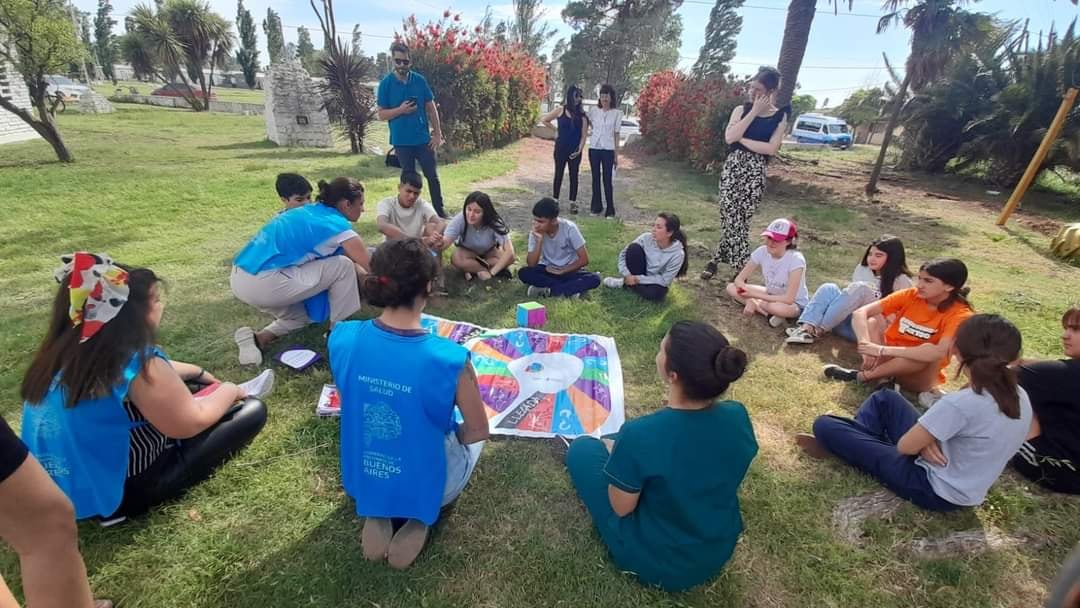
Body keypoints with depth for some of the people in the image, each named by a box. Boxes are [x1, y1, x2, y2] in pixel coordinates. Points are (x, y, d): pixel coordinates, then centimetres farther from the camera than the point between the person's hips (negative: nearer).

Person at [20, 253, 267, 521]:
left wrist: (198, 372, 19)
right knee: (252, 410, -9)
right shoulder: (138, 365, -29)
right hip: (120, 494, -8)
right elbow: (191, 423, -17)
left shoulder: (63, 350, -4)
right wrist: (229, 391, -1)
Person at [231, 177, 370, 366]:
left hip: (240, 280, 9)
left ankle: (259, 338, 7)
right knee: (343, 267, -2)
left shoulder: (311, 212, 16)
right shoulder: (337, 225, -8)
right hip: (263, 283, -9)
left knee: (304, 314, 28)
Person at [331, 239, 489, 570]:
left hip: (360, 481, 4)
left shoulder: (343, 338, -19)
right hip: (424, 487, -3)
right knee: (472, 438, 28)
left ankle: (376, 514, 14)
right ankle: (420, 518, 10)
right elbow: (478, 431, -16)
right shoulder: (449, 359, -32)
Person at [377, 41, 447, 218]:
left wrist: (438, 133, -1)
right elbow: (381, 115, -3)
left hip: (423, 138, 1)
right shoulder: (386, 83, -3)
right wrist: (400, 110, -19)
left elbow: (431, 108, 6)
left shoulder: (420, 80, 2)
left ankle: (440, 211, 16)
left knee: (433, 176, 5)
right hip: (402, 140, -1)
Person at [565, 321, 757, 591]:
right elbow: (717, 476, 1)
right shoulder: (738, 416, -19)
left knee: (582, 448, 8)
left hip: (656, 562, -5)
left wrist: (620, 454, -2)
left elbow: (621, 507, -18)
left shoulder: (639, 435, -36)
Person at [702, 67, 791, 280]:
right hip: (732, 167, 1)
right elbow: (729, 137, -11)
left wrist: (742, 139, -9)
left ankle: (718, 259, 12)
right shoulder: (742, 110, 7)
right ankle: (742, 266, 9)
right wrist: (754, 111, -9)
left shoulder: (780, 116, 3)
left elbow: (771, 149, -10)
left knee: (740, 220, -2)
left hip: (755, 172, -1)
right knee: (732, 218, -3)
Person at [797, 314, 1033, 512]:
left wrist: (924, 442, -1)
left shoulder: (961, 404, -32)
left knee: (824, 425, -10)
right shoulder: (1020, 397, -6)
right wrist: (929, 439, -10)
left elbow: (905, 446, -21)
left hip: (937, 491, -8)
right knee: (884, 398, 17)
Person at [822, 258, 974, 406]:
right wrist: (866, 344, -35)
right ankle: (883, 377, -27)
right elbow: (860, 313, -18)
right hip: (887, 359, 3)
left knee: (929, 353, -35)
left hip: (917, 376, -3)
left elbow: (939, 352, -37)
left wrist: (883, 350, -39)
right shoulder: (910, 295, -9)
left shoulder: (960, 315, -18)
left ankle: (861, 375, -22)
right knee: (871, 320, -17)